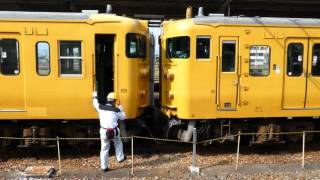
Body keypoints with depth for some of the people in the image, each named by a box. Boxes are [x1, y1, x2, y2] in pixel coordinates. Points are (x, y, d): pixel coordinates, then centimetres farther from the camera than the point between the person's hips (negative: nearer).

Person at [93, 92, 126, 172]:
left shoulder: (101, 107, -4)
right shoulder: (116, 110, -10)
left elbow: (95, 103, 19)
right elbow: (123, 117, 7)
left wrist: (95, 96, 37)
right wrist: (121, 109, 19)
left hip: (104, 131, 2)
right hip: (114, 131, -2)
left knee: (104, 149, 14)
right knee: (118, 144, 28)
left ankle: (104, 167, 21)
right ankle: (120, 158, 37)